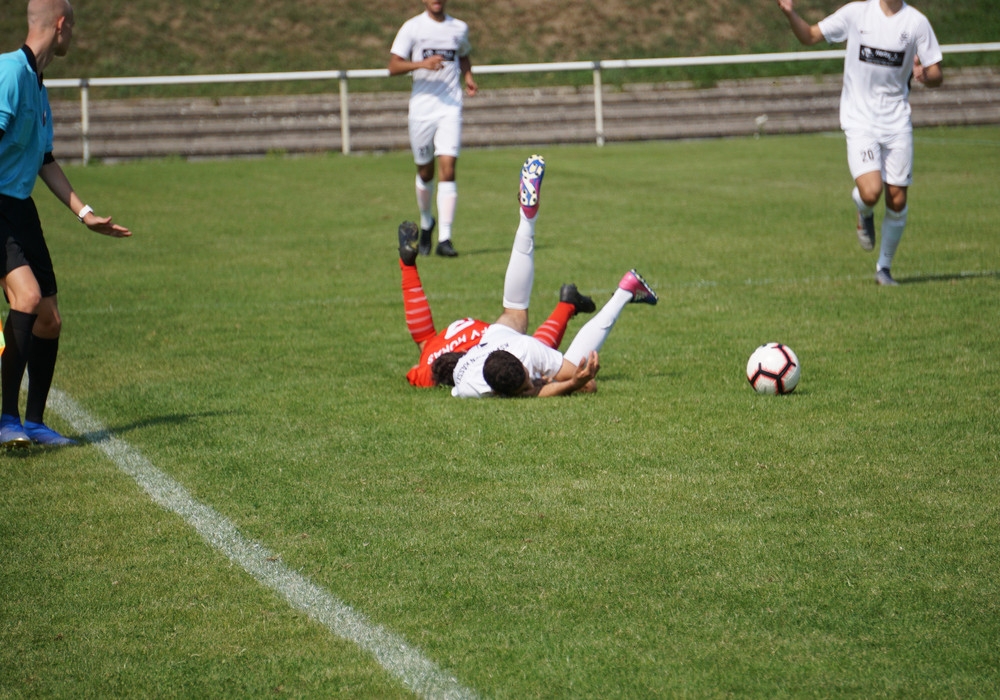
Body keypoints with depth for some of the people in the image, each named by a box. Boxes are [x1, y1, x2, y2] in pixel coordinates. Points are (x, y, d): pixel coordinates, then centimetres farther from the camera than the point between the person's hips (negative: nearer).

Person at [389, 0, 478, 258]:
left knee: (447, 171, -12)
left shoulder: (459, 28, 9)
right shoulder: (412, 27, 0)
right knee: (425, 172, 10)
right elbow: (393, 66, -6)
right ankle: (426, 222, 38)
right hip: (421, 108, -1)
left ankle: (444, 238, -15)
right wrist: (421, 64, -22)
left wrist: (468, 76, 8)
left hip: (450, 108, 1)